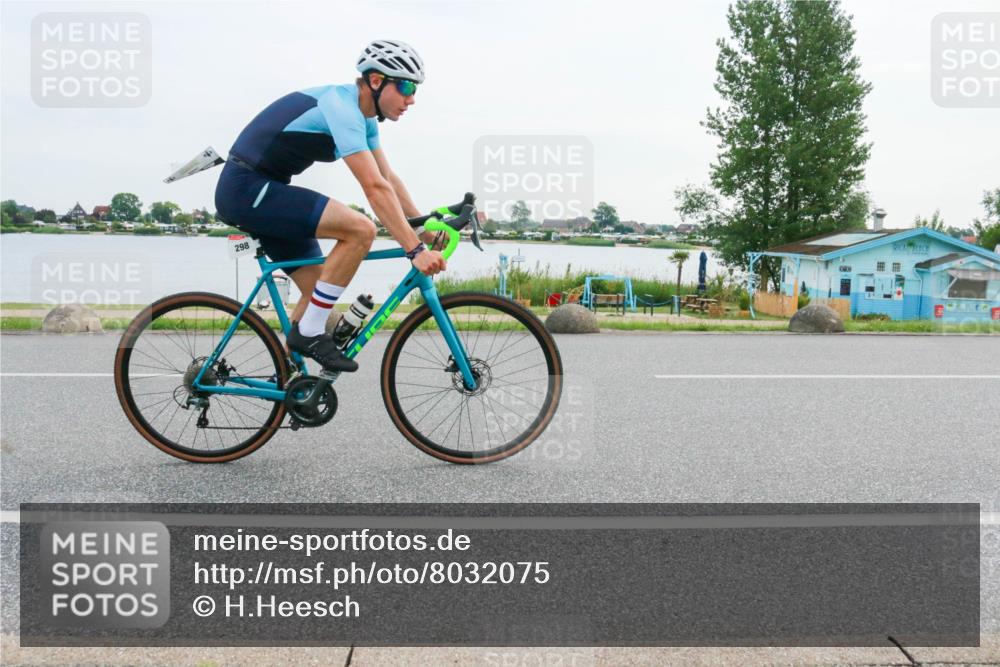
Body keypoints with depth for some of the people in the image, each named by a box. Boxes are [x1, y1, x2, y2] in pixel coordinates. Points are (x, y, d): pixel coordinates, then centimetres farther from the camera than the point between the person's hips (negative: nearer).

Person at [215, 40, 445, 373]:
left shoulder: (363, 116, 10)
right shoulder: (341, 107, -21)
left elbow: (389, 179, 11)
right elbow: (375, 188, -29)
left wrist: (427, 230, 4)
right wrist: (415, 250, -31)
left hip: (262, 189, 10)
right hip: (246, 187, -10)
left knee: (320, 289, 9)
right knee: (360, 229, -23)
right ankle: (309, 332, -13)